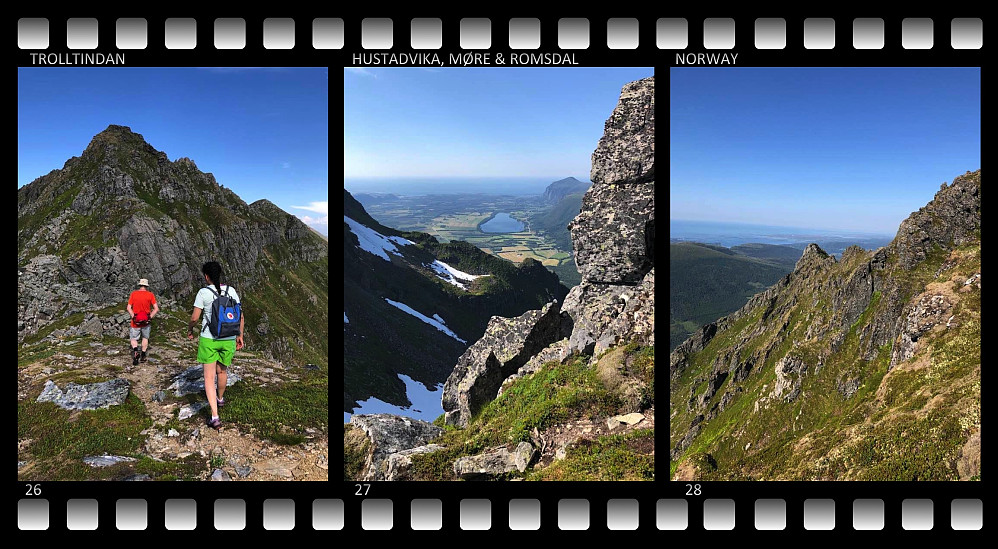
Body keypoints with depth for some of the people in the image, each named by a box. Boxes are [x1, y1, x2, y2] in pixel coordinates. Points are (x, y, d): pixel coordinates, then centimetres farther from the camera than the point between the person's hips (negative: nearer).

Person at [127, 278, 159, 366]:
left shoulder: (133, 294, -4)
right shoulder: (150, 295, -5)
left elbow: (129, 308, -7)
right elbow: (156, 309, -10)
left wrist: (133, 317, -7)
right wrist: (150, 317, -4)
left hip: (135, 322, -1)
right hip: (146, 322, 1)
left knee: (134, 339, 12)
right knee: (145, 338, 21)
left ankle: (135, 350, -17)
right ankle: (143, 356, 21)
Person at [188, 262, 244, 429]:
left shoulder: (203, 292, -10)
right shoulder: (231, 291, 0)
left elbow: (195, 317, -9)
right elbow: (240, 316, 3)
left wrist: (190, 330, 12)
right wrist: (240, 336, 13)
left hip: (208, 339, -3)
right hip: (228, 339, 4)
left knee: (209, 377, 2)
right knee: (222, 371, 27)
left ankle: (215, 416, -8)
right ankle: (220, 399, 51)